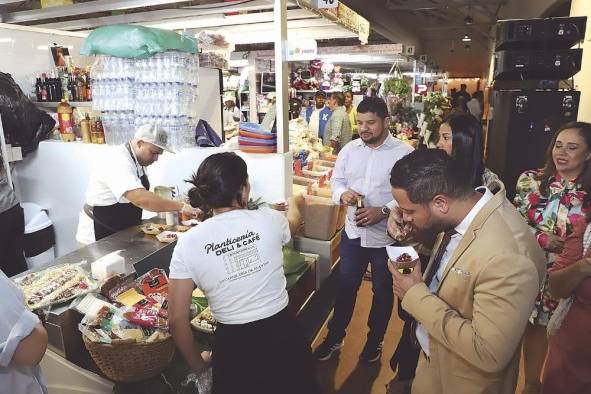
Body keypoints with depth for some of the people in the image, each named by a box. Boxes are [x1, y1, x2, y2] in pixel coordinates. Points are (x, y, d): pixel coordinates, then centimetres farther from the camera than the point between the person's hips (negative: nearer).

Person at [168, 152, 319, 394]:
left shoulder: (188, 244, -12)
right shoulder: (269, 220, -11)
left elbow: (177, 319, -9)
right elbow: (294, 223, 15)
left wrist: (197, 365, 8)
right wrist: (293, 204, 39)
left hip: (234, 346, 0)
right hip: (282, 337, 1)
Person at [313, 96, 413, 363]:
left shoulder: (404, 153, -12)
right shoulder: (349, 149, 2)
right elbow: (336, 180, 9)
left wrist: (383, 211, -25)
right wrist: (343, 194, -13)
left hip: (387, 236, -3)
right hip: (353, 233, 3)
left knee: (383, 292, 17)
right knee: (345, 287, 17)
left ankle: (375, 340, 40)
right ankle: (335, 336, 37)